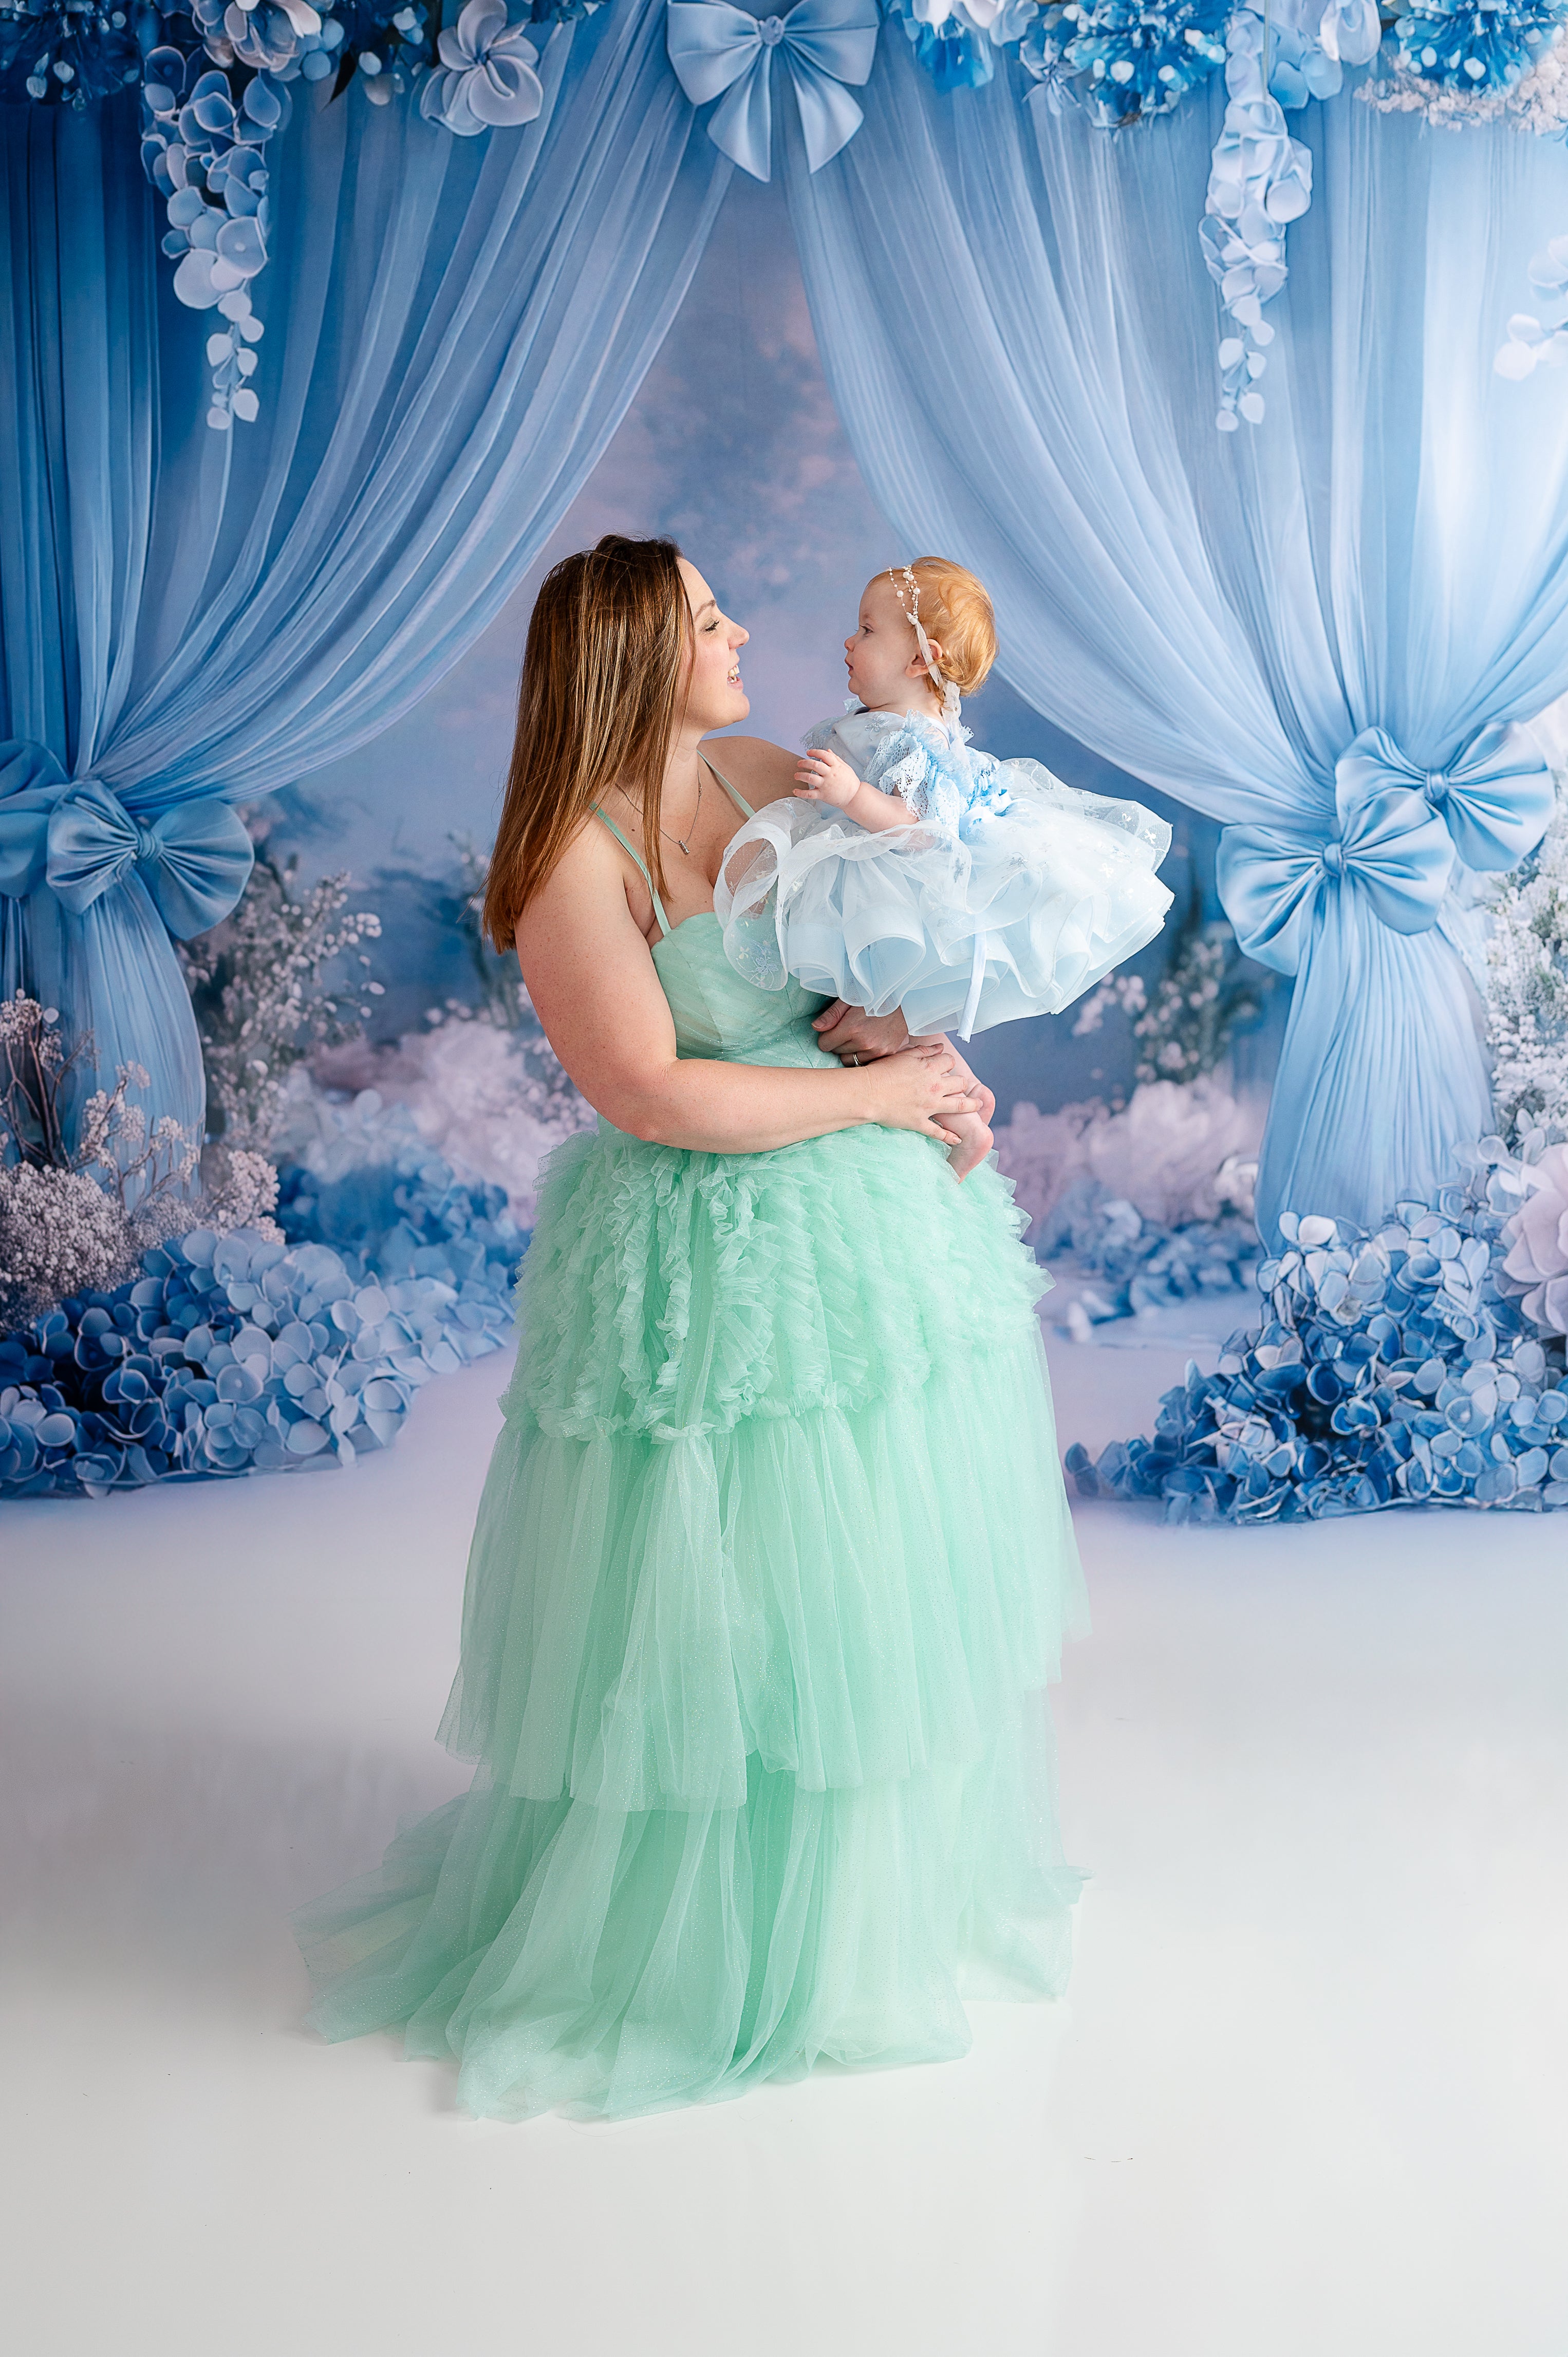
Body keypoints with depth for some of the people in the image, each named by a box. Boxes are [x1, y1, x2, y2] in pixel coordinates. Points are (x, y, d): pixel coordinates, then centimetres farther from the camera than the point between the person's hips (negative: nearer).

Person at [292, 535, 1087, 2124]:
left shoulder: (776, 780, 6)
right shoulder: (575, 859, -14)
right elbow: (653, 1095, -21)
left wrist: (901, 1017, -7)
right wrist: (869, 1093, -15)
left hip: (887, 1230, 7)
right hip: (717, 1263, -7)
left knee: (890, 1595, 18)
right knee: (718, 1614, 4)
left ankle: (892, 1884, 42)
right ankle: (704, 1936, 29)